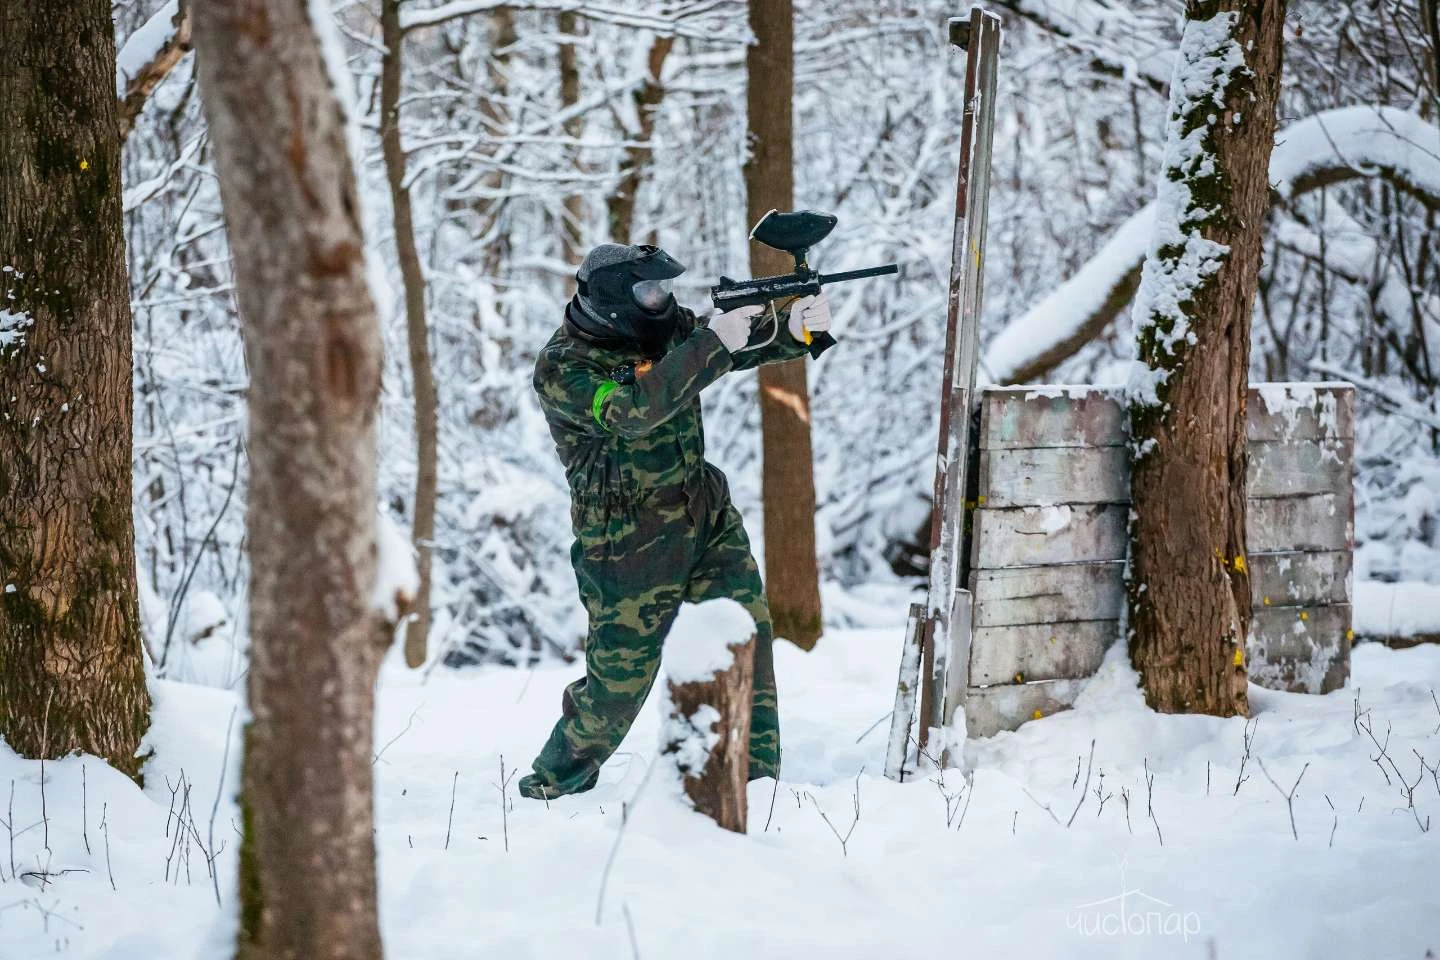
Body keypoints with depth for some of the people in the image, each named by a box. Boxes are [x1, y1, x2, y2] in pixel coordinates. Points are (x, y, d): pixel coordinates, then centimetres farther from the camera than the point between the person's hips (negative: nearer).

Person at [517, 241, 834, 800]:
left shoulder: (662, 327, 3)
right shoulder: (562, 369, -18)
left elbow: (747, 344, 2)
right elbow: (634, 409, -34)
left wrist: (795, 325, -21)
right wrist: (715, 340, -36)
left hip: (706, 512, 6)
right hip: (631, 542, -6)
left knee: (747, 628, -6)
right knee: (620, 676, 1)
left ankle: (755, 769, 2)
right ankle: (553, 784, 21)